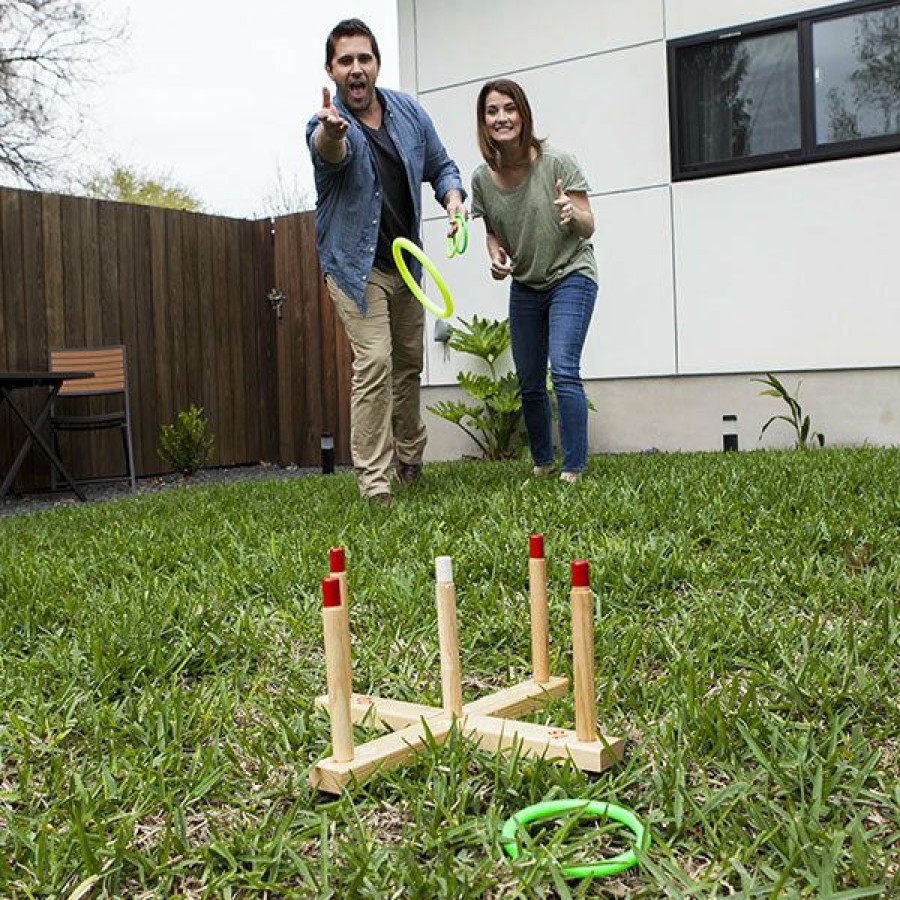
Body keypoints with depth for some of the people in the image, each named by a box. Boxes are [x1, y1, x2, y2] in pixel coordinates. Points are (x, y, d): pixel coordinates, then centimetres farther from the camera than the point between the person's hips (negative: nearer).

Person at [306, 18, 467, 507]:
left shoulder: (408, 111, -2)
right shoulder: (326, 126, -18)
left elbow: (440, 165, 10)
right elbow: (331, 150, -43)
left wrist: (453, 198, -12)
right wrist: (331, 130, -67)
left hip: (406, 262, 6)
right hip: (357, 264, -6)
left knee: (409, 363, 15)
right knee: (373, 364, -18)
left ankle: (409, 464, 33)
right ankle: (373, 484, -12)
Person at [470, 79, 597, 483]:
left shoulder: (556, 162, -16)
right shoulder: (482, 179, -5)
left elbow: (588, 228, -12)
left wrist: (573, 214, -35)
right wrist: (496, 255, -11)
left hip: (570, 276, -5)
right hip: (524, 287, 5)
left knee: (563, 369, -21)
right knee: (529, 384, 9)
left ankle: (573, 472, -15)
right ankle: (542, 464, 28)